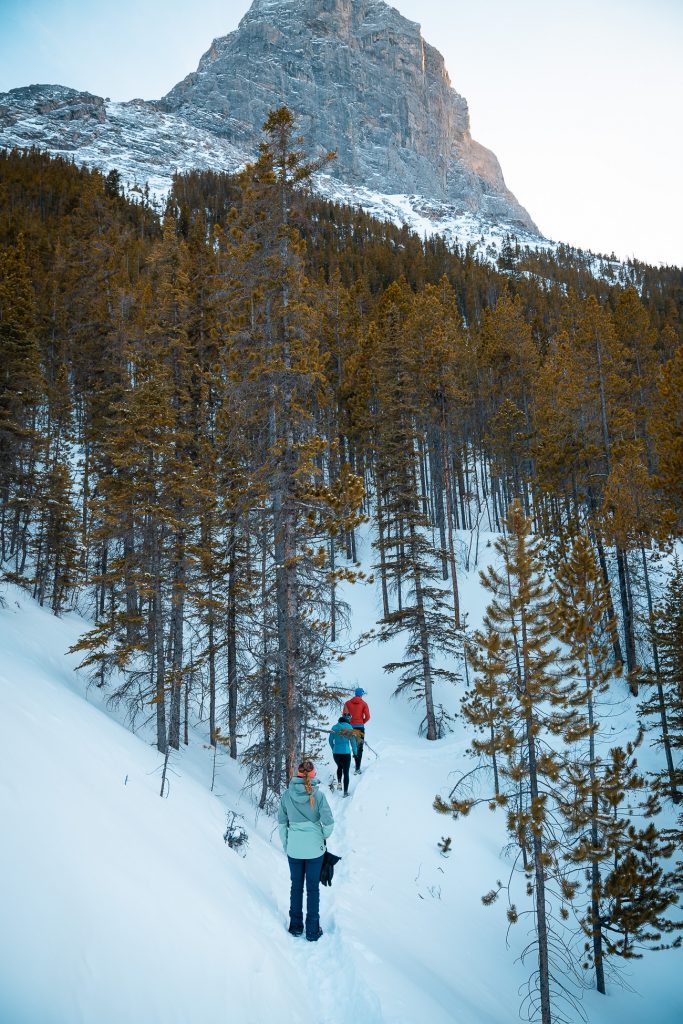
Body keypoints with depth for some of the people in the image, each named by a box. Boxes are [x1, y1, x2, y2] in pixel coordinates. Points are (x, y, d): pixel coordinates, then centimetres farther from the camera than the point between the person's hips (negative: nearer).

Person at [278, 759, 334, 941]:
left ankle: (295, 926, 27)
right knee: (313, 888, 11)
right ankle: (312, 930, 18)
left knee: (296, 886, 18)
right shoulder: (318, 795, -16)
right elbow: (329, 823, -14)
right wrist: (323, 836, 6)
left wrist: (285, 845, 13)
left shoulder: (286, 795, -8)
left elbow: (282, 823, 1)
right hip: (314, 848, -2)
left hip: (293, 848, 2)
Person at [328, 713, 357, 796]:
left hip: (336, 753, 3)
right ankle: (345, 792, 10)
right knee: (346, 772, 10)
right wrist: (355, 752, 12)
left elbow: (330, 741, 9)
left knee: (339, 767, 30)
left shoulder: (334, 727, 2)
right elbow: (353, 742, -3)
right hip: (346, 753, -3)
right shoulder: (350, 728, -7)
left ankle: (339, 782, 11)